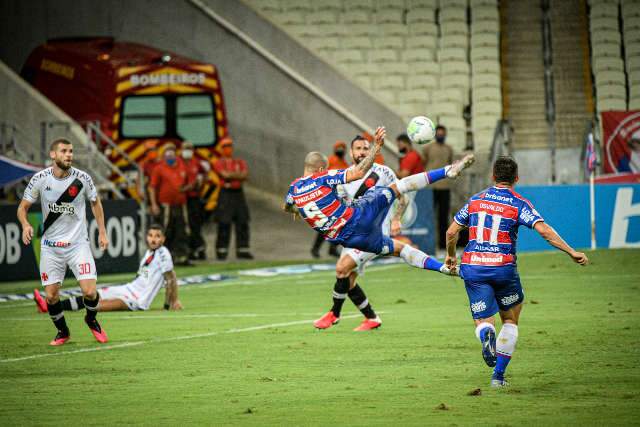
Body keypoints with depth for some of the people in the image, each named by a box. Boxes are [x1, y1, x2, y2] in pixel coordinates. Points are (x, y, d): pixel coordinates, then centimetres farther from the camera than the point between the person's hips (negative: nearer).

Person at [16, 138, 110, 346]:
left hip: (78, 243, -1)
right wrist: (25, 225, -20)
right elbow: (23, 207, 1)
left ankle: (91, 320, 21)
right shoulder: (40, 179, -8)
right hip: (50, 246, 1)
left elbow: (95, 203, 11)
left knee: (89, 291, -13)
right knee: (51, 296, -2)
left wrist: (102, 232, 6)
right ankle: (62, 332, 26)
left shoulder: (82, 178, -8)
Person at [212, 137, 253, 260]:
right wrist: (238, 175, -2)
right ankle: (221, 250, -2)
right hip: (225, 193, -4)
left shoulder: (240, 162, 14)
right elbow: (225, 174, -13)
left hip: (238, 193, 4)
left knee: (242, 222, 3)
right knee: (224, 223, -6)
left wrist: (231, 175, -10)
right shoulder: (218, 163, 3)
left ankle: (243, 250, 8)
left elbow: (245, 175, -1)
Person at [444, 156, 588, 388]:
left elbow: (451, 232, 13)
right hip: (503, 268, -2)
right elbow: (544, 230, -14)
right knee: (510, 319, 19)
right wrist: (571, 252, -12)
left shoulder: (476, 200, 10)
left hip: (472, 267, 2)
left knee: (483, 322, 5)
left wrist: (450, 256, 30)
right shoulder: (519, 204, 0)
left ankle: (486, 335, -34)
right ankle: (498, 375, 14)